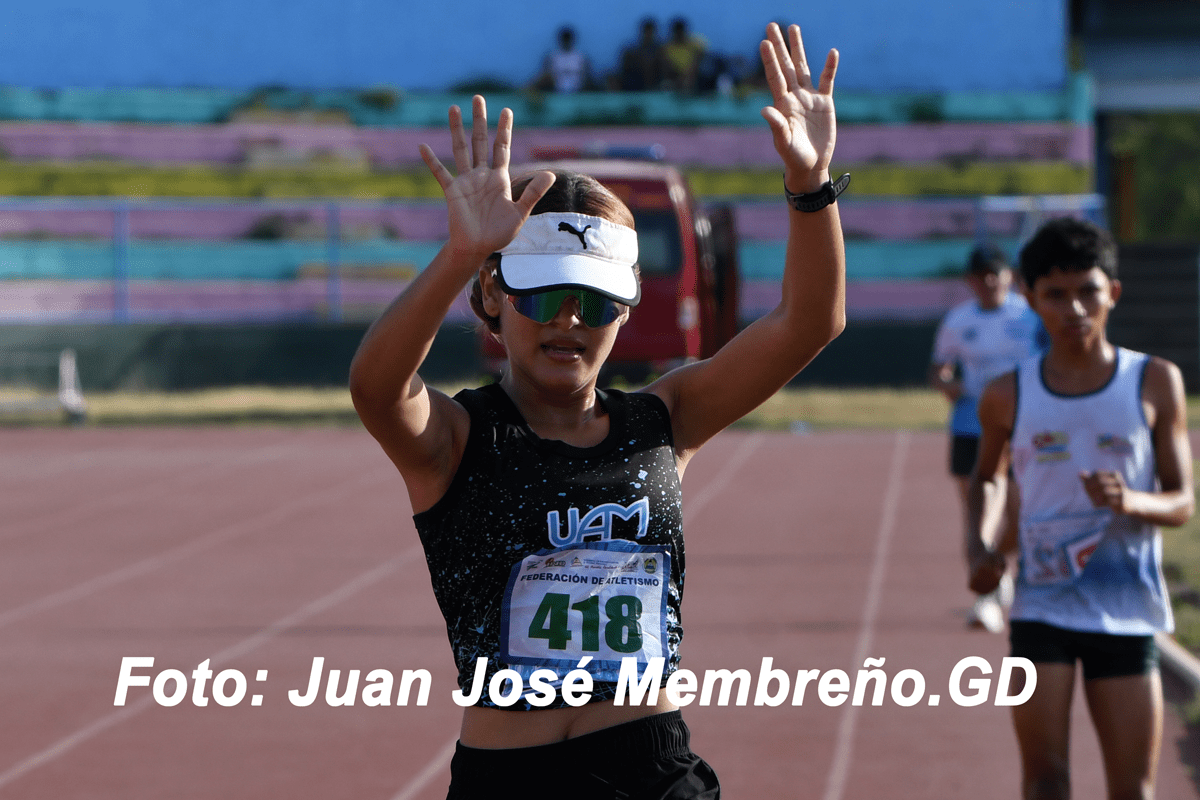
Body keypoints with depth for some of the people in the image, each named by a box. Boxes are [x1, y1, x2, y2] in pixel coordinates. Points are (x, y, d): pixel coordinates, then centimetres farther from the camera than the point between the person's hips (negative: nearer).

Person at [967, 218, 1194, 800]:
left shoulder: (1155, 383, -1)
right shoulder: (1008, 396, 2)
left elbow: (1182, 502, 0)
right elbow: (986, 477, 21)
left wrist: (1131, 502, -22)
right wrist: (979, 547, 2)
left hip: (1126, 612, -1)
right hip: (1040, 605, 1)